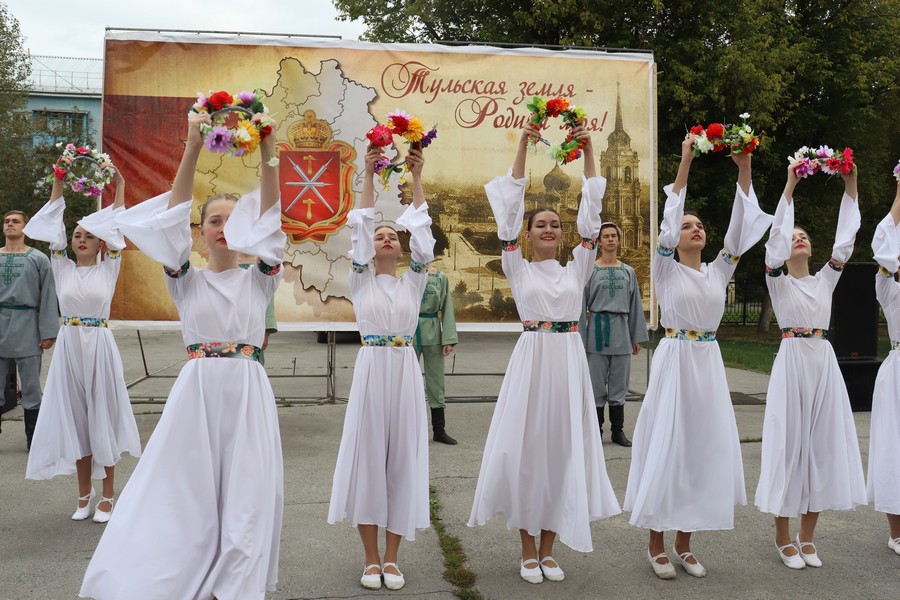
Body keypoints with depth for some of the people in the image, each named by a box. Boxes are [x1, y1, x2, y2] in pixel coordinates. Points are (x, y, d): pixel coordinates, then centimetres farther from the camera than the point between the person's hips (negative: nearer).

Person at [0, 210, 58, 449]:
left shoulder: (38, 259, 2)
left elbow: (48, 297, -1)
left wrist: (48, 332, -6)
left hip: (26, 326, -3)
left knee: (31, 387, 4)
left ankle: (32, 439, 13)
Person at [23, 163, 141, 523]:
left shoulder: (108, 269, 3)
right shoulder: (62, 268, 8)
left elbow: (117, 229, -1)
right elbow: (53, 227, 4)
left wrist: (119, 186, 0)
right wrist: (58, 183, 3)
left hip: (99, 346, -2)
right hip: (69, 346, 3)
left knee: (102, 415, 2)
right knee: (75, 417, 7)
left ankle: (107, 496, 10)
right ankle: (84, 494, 18)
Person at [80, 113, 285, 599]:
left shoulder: (259, 280, 10)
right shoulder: (186, 280, 9)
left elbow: (270, 221, -4)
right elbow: (173, 218, -4)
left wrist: (267, 153, -15)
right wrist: (192, 149, -15)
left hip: (248, 393, 1)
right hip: (196, 391, -1)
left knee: (245, 497, 1)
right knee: (181, 493, -2)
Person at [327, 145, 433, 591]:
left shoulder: (413, 282, 10)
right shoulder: (360, 282, 7)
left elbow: (421, 232, 3)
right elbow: (359, 229, -1)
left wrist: (417, 177, -1)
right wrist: (369, 175, -5)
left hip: (406, 372, 1)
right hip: (371, 370, -1)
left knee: (402, 458, 4)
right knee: (368, 456, 1)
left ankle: (392, 558, 15)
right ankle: (371, 559, 13)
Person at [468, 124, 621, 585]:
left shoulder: (576, 268, 11)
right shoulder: (518, 269, 6)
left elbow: (590, 215, 7)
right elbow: (511, 208, 0)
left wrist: (587, 151, 4)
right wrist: (523, 145, -3)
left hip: (570, 362, 2)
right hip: (532, 360, -2)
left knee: (562, 448, 5)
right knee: (527, 449, 0)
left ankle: (548, 549, 18)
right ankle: (528, 551, 15)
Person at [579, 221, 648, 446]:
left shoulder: (628, 272, 11)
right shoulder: (590, 270, 1)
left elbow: (635, 306, 12)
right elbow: (581, 306, -1)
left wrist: (637, 337, 9)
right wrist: (581, 338, -6)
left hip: (621, 331, 3)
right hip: (598, 329, -3)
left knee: (619, 384, 8)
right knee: (597, 384, 2)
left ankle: (618, 430, 18)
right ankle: (596, 432, 10)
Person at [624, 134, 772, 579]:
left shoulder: (717, 272, 12)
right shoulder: (666, 270, 0)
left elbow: (740, 231, 3)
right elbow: (667, 223, -12)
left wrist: (744, 171, -4)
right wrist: (685, 164, -16)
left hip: (709, 363, 5)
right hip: (675, 360, -5)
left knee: (702, 447, 6)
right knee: (667, 447, -2)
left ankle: (684, 546, 18)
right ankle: (656, 546, 10)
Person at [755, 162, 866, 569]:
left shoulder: (825, 280, 14)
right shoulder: (778, 281, 2)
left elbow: (845, 240, 5)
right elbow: (776, 235, -12)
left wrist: (850, 186, -1)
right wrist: (789, 187, -15)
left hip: (825, 364, 5)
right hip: (792, 363, -4)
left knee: (823, 443, 6)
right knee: (789, 443, -1)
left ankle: (807, 537, 17)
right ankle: (784, 538, 11)